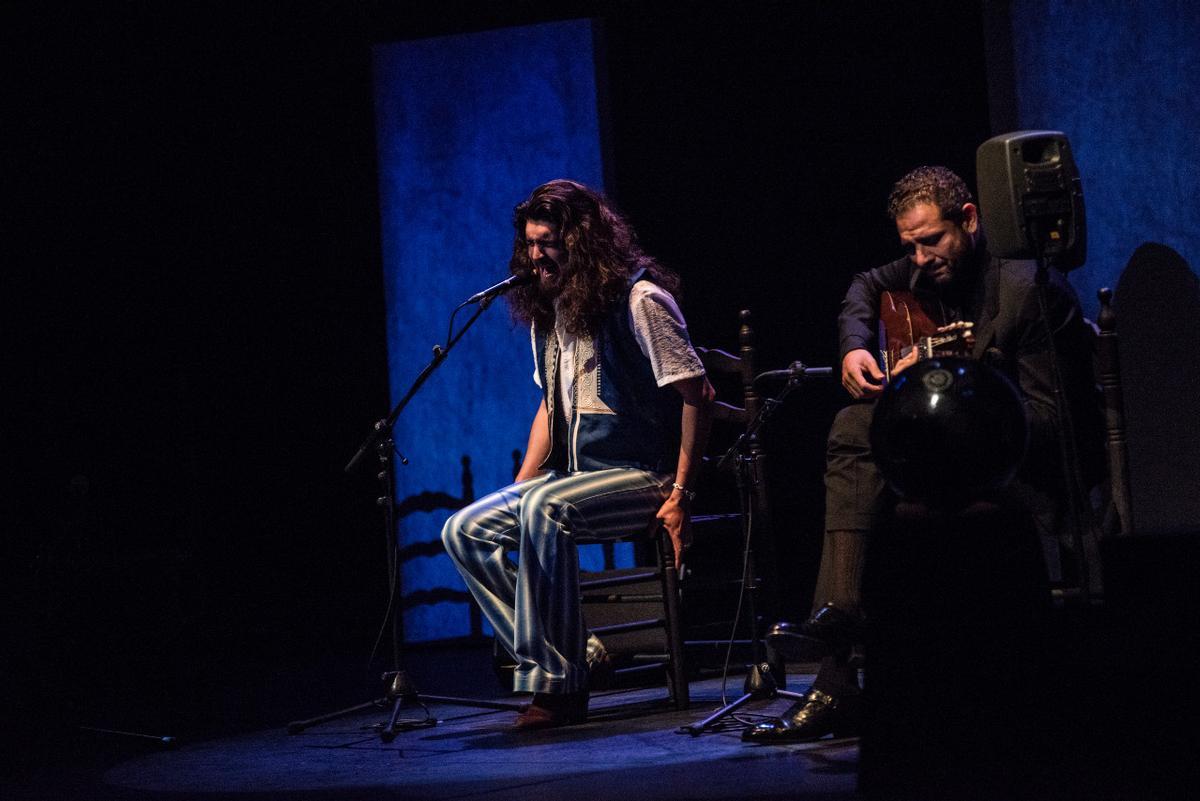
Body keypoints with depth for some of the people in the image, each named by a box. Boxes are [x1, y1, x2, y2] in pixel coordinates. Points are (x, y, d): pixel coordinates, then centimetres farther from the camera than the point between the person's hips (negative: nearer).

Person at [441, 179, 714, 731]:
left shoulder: (640, 300, -11)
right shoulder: (549, 309, 14)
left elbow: (696, 393, -15)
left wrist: (680, 496, -19)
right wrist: (517, 490, 13)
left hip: (640, 475, -9)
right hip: (573, 473, 9)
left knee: (544, 508, -35)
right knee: (464, 532, -4)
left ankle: (555, 684, -29)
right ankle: (575, 654, -10)